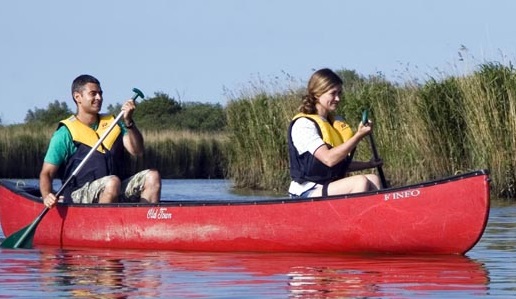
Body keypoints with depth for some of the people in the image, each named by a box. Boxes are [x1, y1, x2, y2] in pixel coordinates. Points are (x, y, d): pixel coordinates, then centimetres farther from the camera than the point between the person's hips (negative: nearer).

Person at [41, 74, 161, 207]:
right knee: (112, 182, -35)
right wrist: (47, 196, -22)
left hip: (115, 195, 6)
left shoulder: (113, 124, 16)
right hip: (78, 198, -6)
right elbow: (46, 173, -2)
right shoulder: (66, 133, 0)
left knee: (152, 176, -13)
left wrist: (129, 122, -12)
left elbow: (137, 150, 3)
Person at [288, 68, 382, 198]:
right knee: (360, 182, -26)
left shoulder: (338, 122, 16)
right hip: (307, 194, -8)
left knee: (373, 179, -15)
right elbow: (329, 159, -22)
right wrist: (359, 136, -22)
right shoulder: (303, 124, -10)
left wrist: (368, 164, 9)